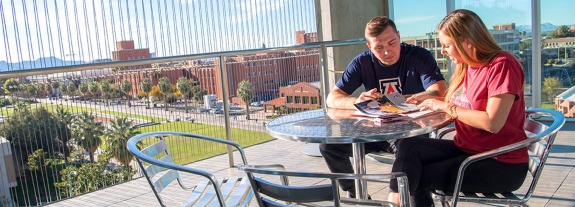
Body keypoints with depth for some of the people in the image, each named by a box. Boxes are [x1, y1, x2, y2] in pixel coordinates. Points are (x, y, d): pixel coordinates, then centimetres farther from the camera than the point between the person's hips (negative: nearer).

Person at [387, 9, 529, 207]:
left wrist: (446, 107, -16)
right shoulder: (465, 68, 8)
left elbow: (492, 122, -25)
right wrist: (431, 100, 2)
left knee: (423, 175, -15)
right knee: (408, 146, -15)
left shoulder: (502, 65, -15)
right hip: (466, 149, 7)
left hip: (501, 164, -7)